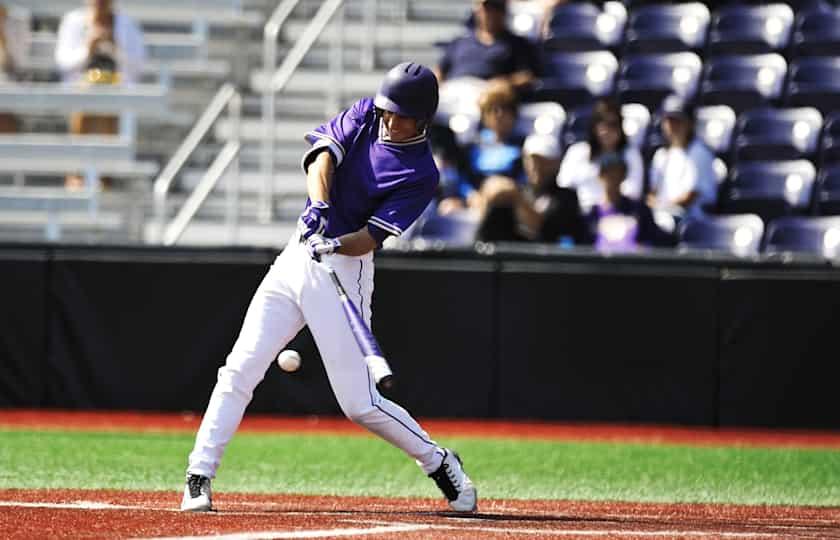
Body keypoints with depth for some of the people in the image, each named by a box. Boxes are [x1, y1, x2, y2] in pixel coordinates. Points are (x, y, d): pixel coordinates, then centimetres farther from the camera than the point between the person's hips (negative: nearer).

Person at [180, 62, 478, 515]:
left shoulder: (421, 175, -10)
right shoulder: (365, 115, 5)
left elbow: (370, 237, -17)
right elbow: (323, 155, -11)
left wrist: (334, 245, -36)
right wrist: (318, 207, -28)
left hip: (344, 270, -5)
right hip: (297, 256, 5)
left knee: (361, 404, -7)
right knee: (239, 371, -4)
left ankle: (439, 464, 13)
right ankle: (199, 477, 0)